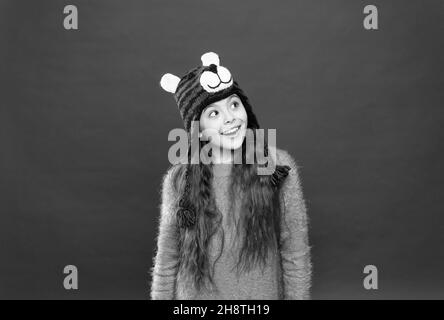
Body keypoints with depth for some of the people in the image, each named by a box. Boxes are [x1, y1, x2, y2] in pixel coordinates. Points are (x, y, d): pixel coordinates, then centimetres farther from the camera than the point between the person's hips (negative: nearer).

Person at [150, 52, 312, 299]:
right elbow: (167, 261, -2)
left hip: (264, 293, 0)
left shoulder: (279, 166, -14)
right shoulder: (178, 179, -11)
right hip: (197, 294, 1)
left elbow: (296, 254, -8)